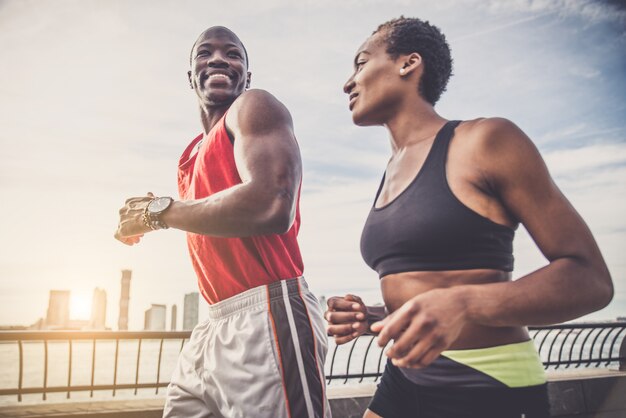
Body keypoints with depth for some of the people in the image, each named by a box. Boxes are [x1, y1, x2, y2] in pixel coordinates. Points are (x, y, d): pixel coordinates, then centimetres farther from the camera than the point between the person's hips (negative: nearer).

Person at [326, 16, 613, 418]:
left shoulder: (485, 141, -9)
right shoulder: (390, 178, 10)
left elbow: (590, 278, -12)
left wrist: (462, 304, -28)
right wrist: (369, 317, -2)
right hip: (404, 383, 6)